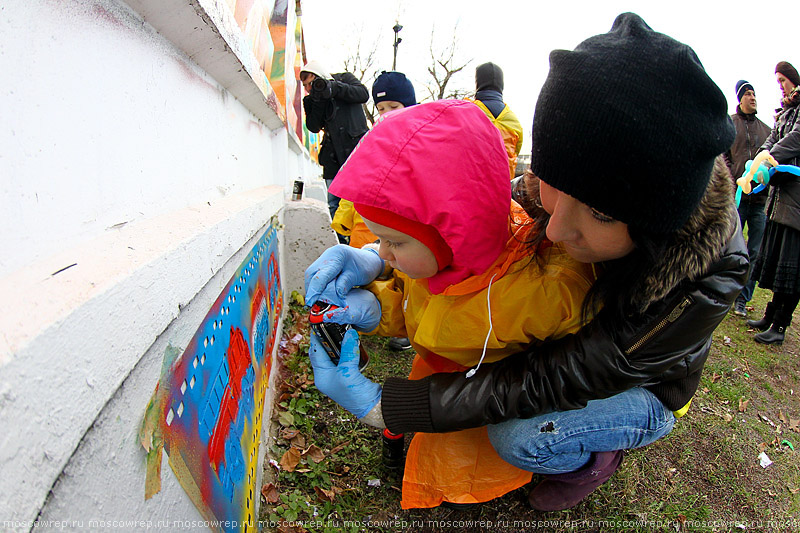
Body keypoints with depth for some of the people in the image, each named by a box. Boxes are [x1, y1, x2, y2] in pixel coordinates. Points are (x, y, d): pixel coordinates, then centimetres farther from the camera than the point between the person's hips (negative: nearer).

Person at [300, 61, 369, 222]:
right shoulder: (311, 99, 14)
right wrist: (316, 101, -7)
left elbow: (364, 94, -10)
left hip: (355, 147, -4)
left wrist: (333, 88, -14)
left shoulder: (344, 79, 7)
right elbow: (313, 127, 5)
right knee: (334, 205, 2)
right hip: (333, 157, 4)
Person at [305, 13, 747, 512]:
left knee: (520, 436, -29)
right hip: (570, 341, 5)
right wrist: (379, 258, -34)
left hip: (647, 390, -4)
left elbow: (552, 378, -38)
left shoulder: (709, 278, -37)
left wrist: (380, 405, -39)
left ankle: (592, 460, 5)